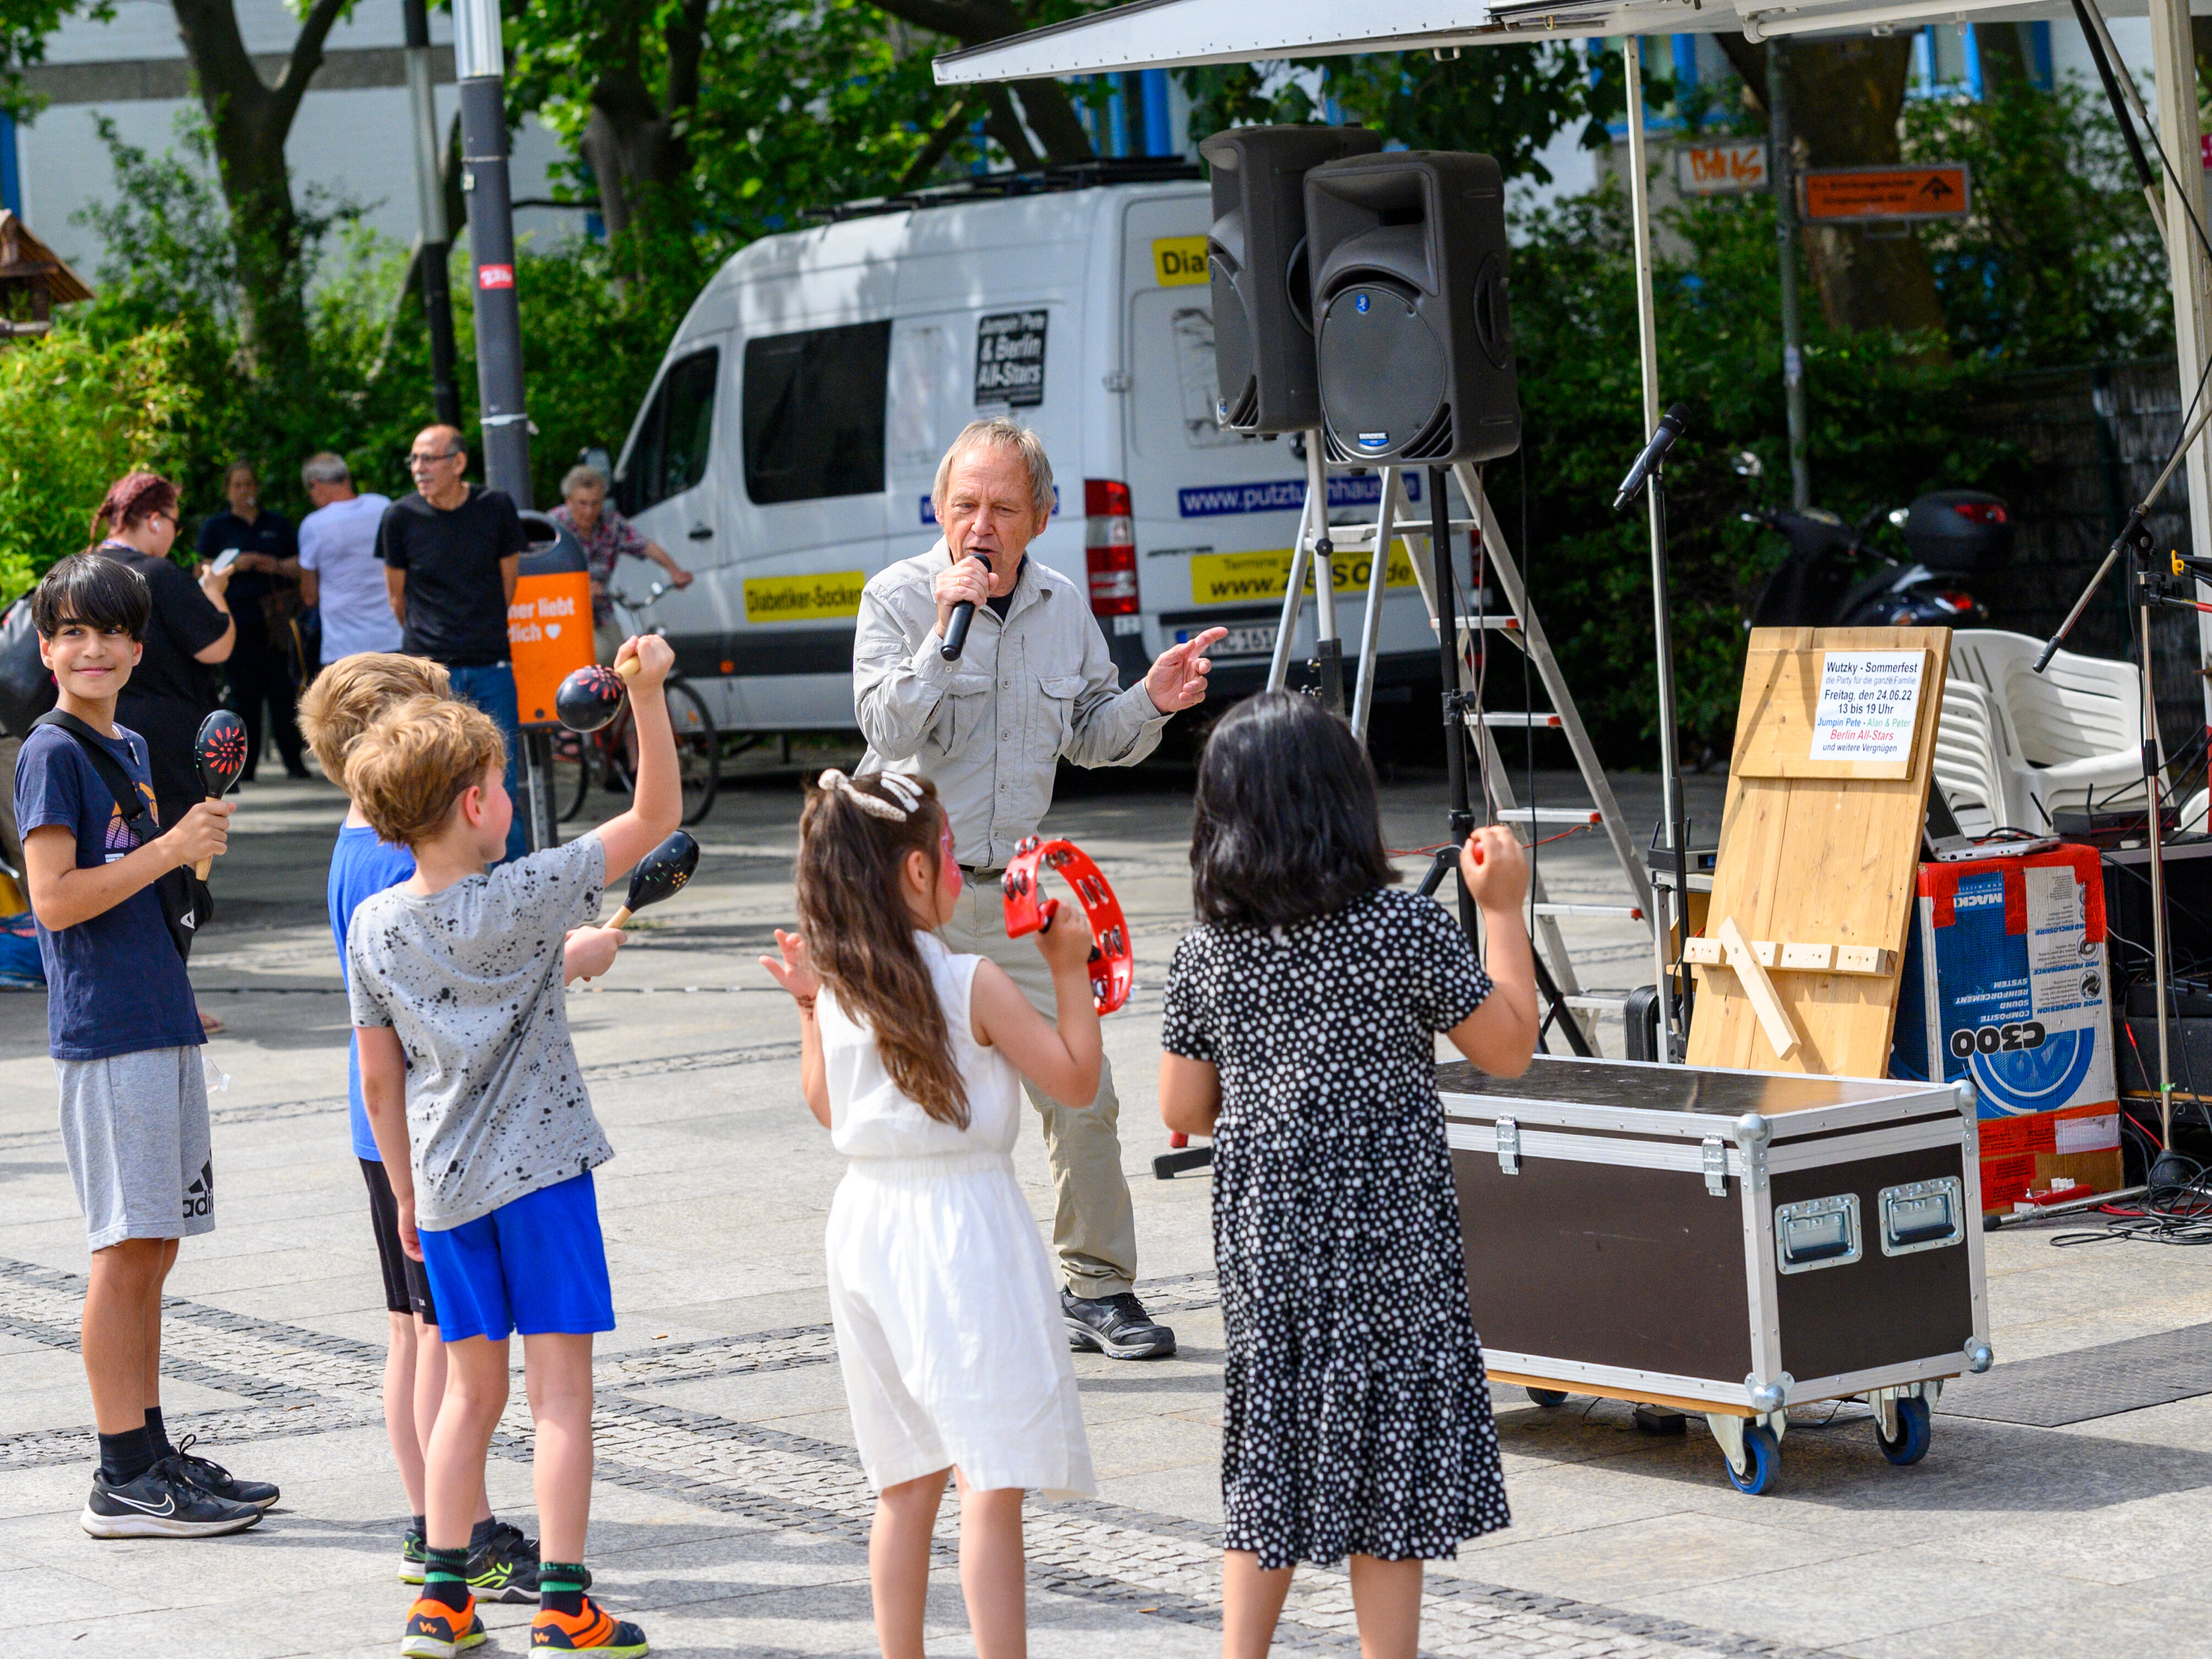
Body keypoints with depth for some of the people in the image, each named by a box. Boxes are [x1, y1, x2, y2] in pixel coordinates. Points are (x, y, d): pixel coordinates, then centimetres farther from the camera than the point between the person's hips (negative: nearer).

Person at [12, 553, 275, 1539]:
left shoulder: (129, 747, 17)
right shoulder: (50, 754, -9)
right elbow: (56, 899, -17)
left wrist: (197, 839, 11)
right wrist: (168, 849, -16)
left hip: (163, 1022, 9)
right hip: (103, 1032, -9)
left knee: (152, 1251, 11)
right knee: (123, 1252, -6)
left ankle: (154, 1451, 18)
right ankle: (123, 1481, -3)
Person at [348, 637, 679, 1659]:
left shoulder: (373, 929, 1)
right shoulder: (523, 900, -12)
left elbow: (378, 1080, 6)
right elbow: (655, 817, -9)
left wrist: (406, 1191, 16)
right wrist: (647, 694, -12)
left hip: (444, 1186, 5)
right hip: (541, 1169, -5)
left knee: (472, 1387, 15)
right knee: (560, 1387, 0)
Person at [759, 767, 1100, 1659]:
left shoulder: (836, 990, 3)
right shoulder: (974, 984, -13)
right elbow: (1076, 1077, -6)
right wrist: (1069, 970, 1)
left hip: (868, 1224, 6)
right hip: (962, 1229, -6)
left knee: (906, 1484, 15)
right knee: (992, 1482, -5)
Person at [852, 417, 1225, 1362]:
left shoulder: (1064, 607, 6)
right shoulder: (897, 599, -7)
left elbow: (1089, 738, 16)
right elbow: (888, 730, -19)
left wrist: (1149, 702, -3)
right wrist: (946, 632, -27)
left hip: (1017, 889, 4)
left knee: (1082, 1095, 1)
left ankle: (1097, 1290, 14)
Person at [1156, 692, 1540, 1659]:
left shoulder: (1206, 952, -2)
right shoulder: (1406, 933, -13)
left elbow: (1184, 1112, 3)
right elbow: (1510, 1048, -3)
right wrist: (1502, 911, 4)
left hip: (1262, 1230, 4)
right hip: (1388, 1232, -4)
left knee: (1268, 1452, 15)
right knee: (1387, 1467, 4)